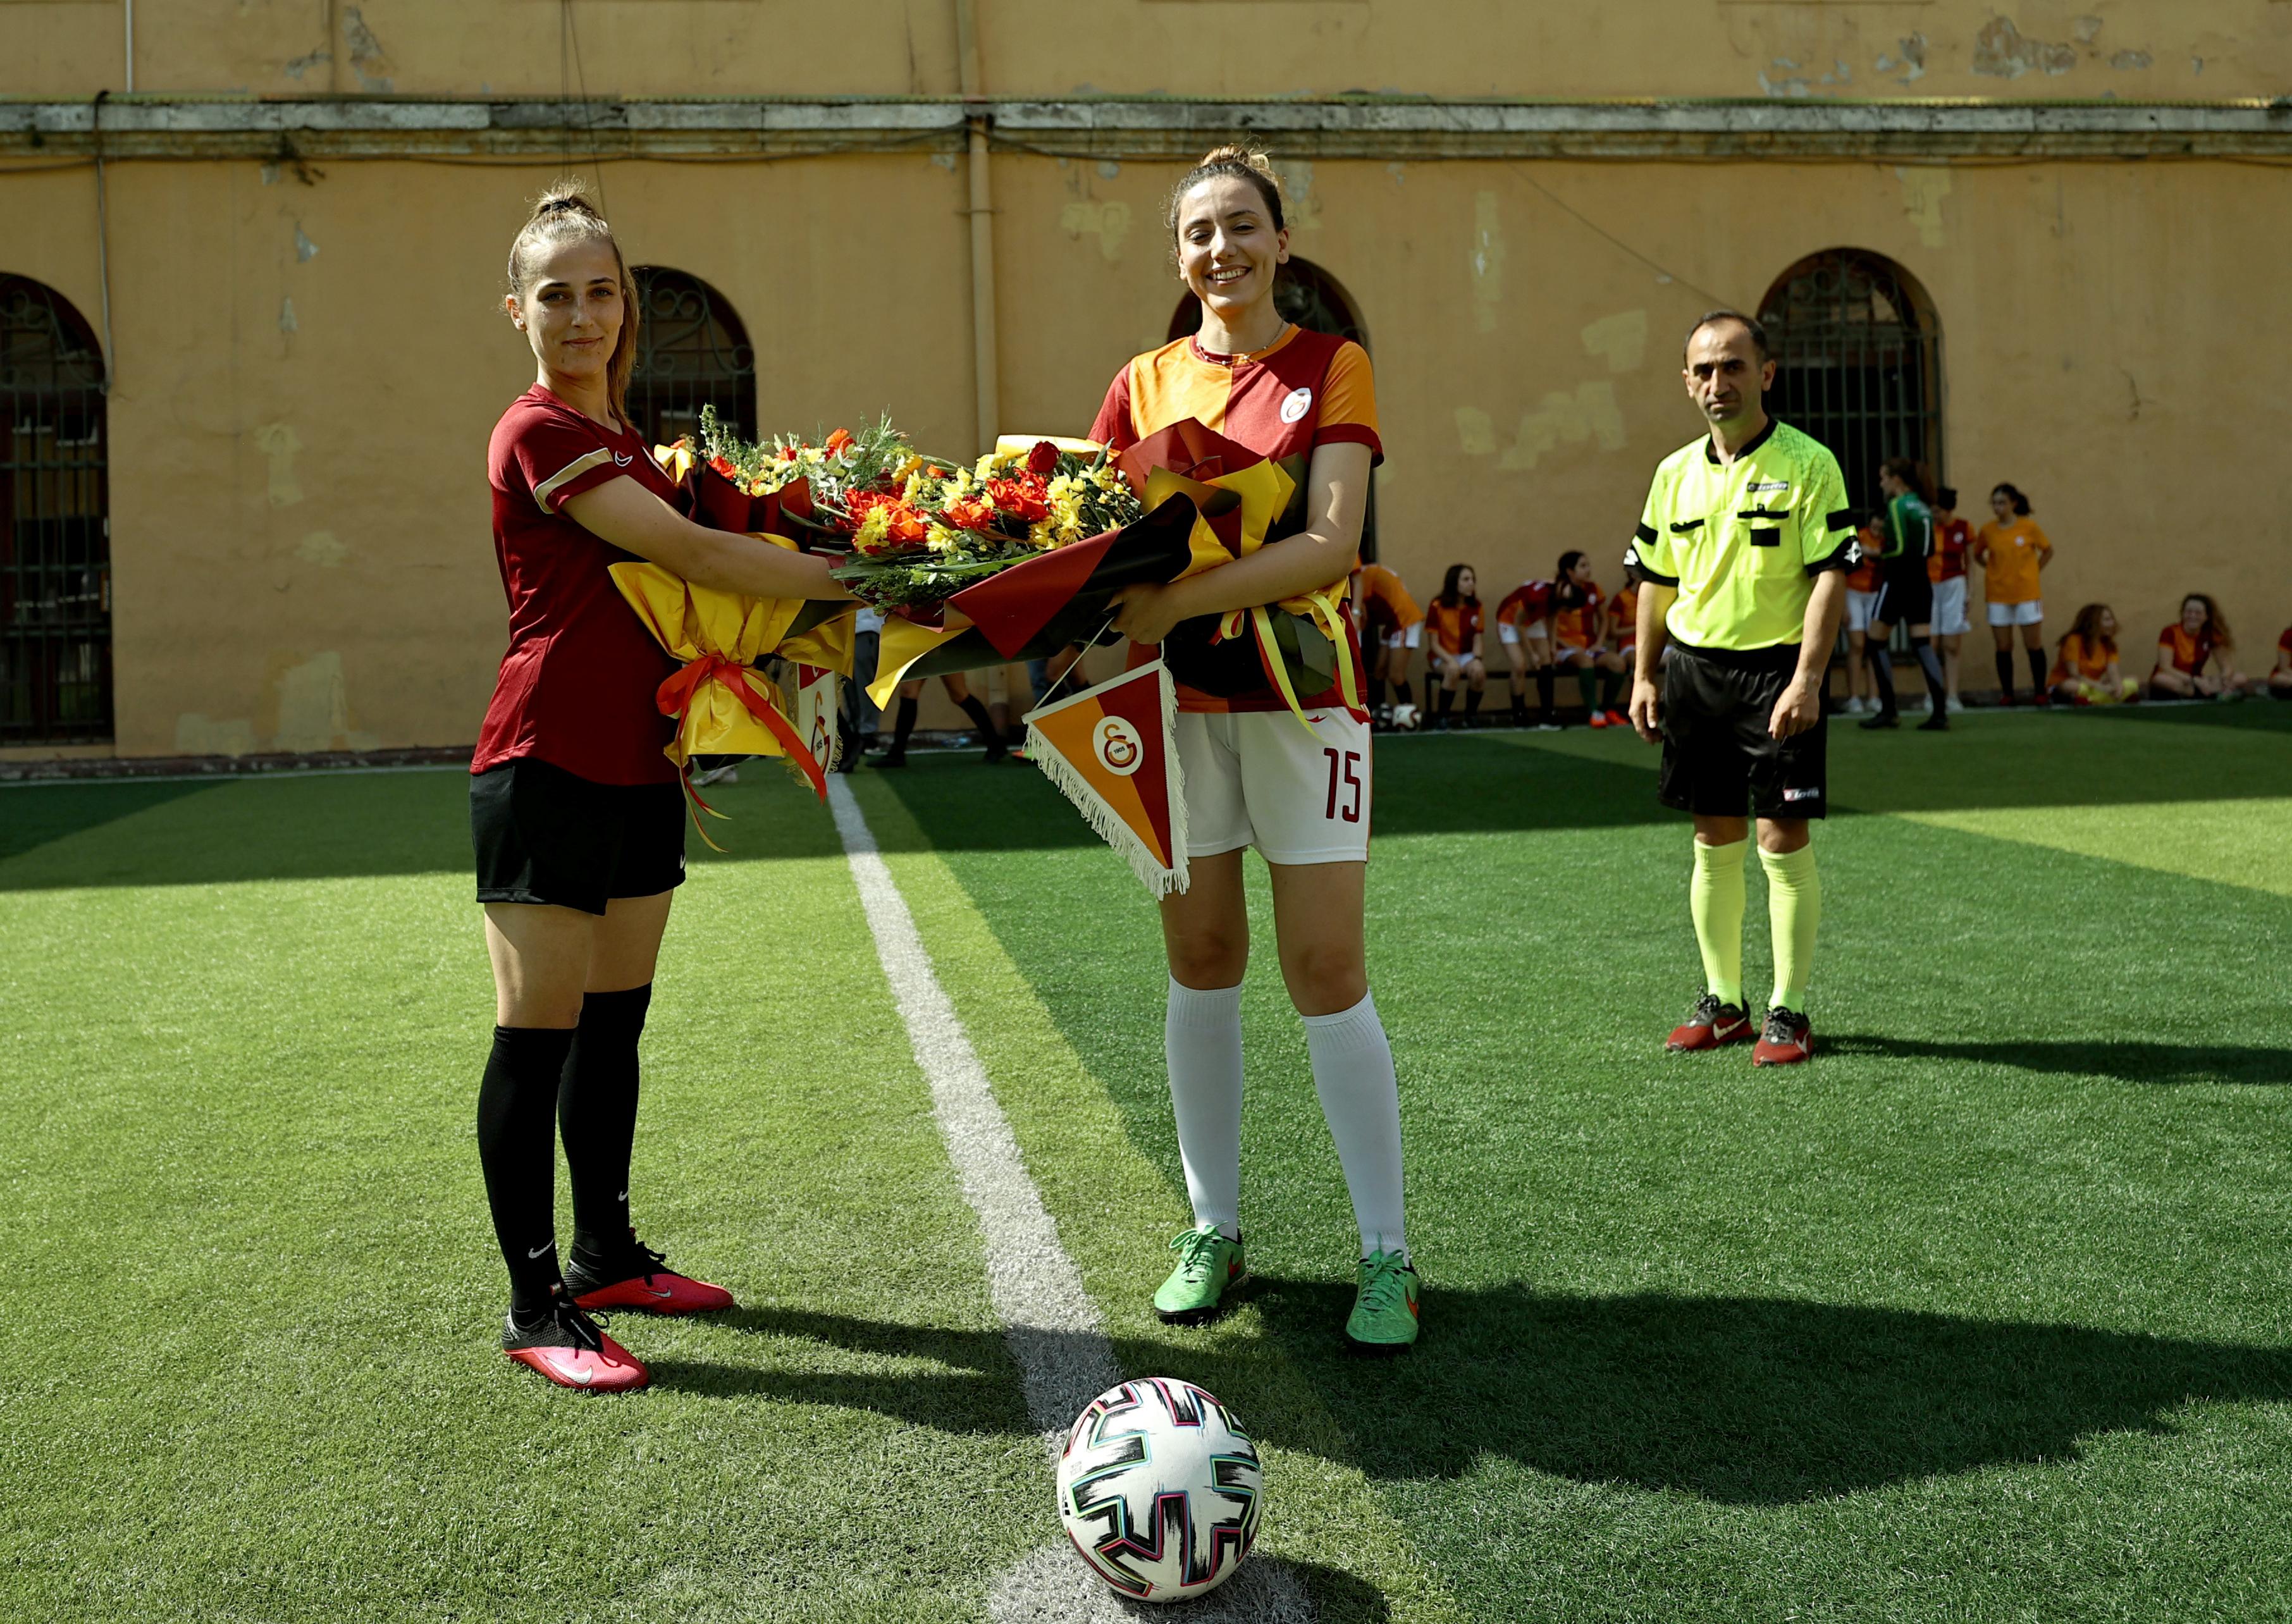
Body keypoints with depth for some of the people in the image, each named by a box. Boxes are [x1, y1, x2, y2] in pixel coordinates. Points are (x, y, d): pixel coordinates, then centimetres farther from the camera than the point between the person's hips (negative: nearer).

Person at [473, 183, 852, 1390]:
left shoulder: (622, 437, 17)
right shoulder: (539, 433, -11)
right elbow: (692, 554, -17)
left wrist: (788, 617, 6)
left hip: (636, 767, 9)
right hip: (548, 770, -9)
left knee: (614, 1023, 15)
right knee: (537, 1035, -3)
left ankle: (605, 1254, 27)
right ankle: (534, 1304, 5)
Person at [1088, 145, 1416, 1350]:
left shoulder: (1330, 366, 0)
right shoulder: (1145, 382, 11)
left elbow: (1331, 543, -14)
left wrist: (1175, 601, -24)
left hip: (1300, 694, -3)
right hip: (1179, 697, 3)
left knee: (1327, 973, -4)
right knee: (1200, 964, 8)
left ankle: (1386, 1253, 6)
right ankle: (1214, 1228, 21)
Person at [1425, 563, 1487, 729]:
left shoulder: (1475, 607, 0)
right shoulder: (1438, 607, -12)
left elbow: (1477, 640, 1)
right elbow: (1433, 644, -10)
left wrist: (1477, 659, -19)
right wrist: (1450, 660, -26)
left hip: (1465, 655, 3)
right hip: (1441, 657, -3)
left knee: (1479, 671, -31)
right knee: (1453, 671, -37)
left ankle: (1470, 716, -11)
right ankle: (1441, 717, -22)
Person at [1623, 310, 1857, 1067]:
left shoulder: (1807, 464, -6)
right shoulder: (1675, 473, 10)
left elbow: (1831, 577, -11)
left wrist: (1807, 679, -19)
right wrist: (1645, 676, 12)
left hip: (1774, 666, -5)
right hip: (1692, 666, 5)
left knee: (1783, 841, -3)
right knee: (1714, 842, 10)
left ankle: (1789, 1010, 8)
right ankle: (1722, 1002, 20)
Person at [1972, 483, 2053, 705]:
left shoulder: (2028, 526, -5)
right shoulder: (1987, 530, -1)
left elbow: (2048, 551, 7)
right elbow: (1978, 555, 14)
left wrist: (2035, 571, 1)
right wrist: (1993, 570, 3)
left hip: (2026, 593, -1)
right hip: (1998, 595, 2)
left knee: (2034, 645, 2)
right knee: (2003, 647, 3)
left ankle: (2040, 692, 11)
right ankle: (2007, 693, 11)